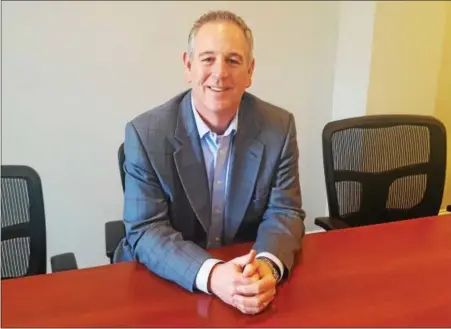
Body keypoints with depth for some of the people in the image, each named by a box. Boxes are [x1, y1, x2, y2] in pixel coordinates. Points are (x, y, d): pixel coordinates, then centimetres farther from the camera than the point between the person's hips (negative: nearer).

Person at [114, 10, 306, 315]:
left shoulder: (279, 127, -7)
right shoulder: (145, 133, -13)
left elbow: (284, 212, -5)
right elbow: (145, 230, -15)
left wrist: (267, 266, -26)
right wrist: (210, 274, -31)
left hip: (251, 278, 2)